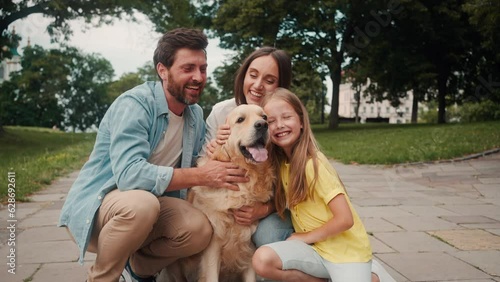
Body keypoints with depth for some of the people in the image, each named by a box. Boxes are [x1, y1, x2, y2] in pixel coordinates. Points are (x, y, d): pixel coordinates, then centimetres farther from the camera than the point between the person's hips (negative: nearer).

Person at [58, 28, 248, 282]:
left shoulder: (195, 113, 2)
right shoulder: (134, 104, -21)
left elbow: (197, 165, 7)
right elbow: (129, 174, -34)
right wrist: (202, 175, -31)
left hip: (144, 204, 6)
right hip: (96, 204, -6)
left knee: (199, 229, -20)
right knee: (141, 203, -37)